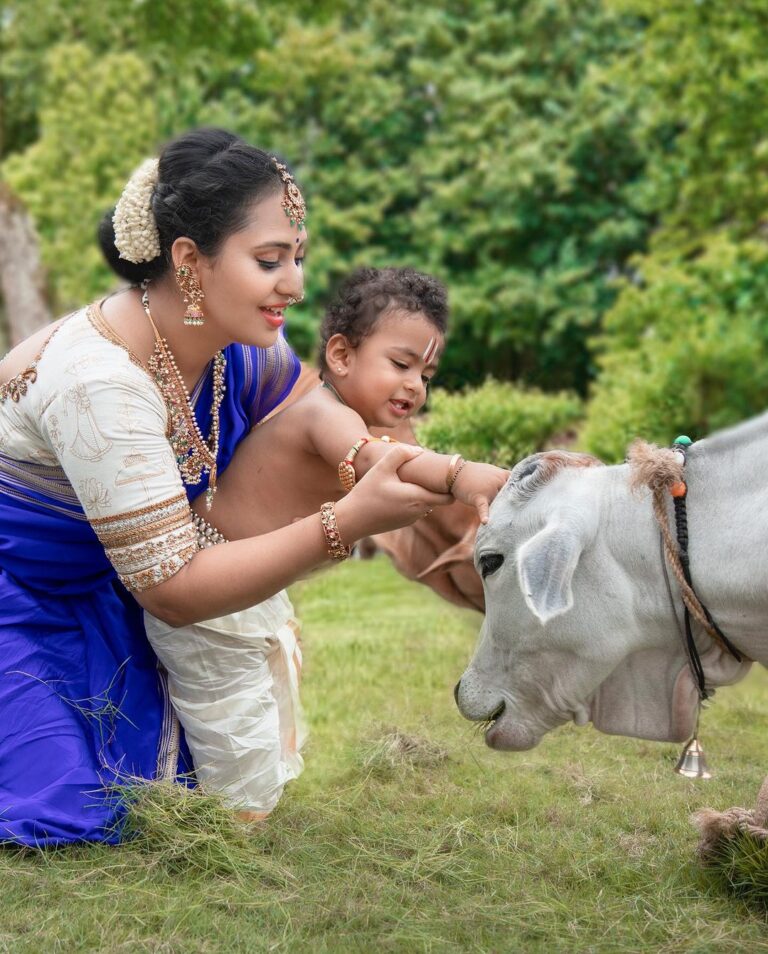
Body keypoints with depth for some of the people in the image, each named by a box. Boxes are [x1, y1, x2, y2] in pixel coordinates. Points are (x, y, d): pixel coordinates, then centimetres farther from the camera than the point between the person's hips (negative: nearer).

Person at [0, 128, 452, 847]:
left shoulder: (247, 352, -11)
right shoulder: (99, 383, -34)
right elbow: (172, 590, -30)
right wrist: (348, 522, -37)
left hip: (94, 600, 8)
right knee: (71, 825, -17)